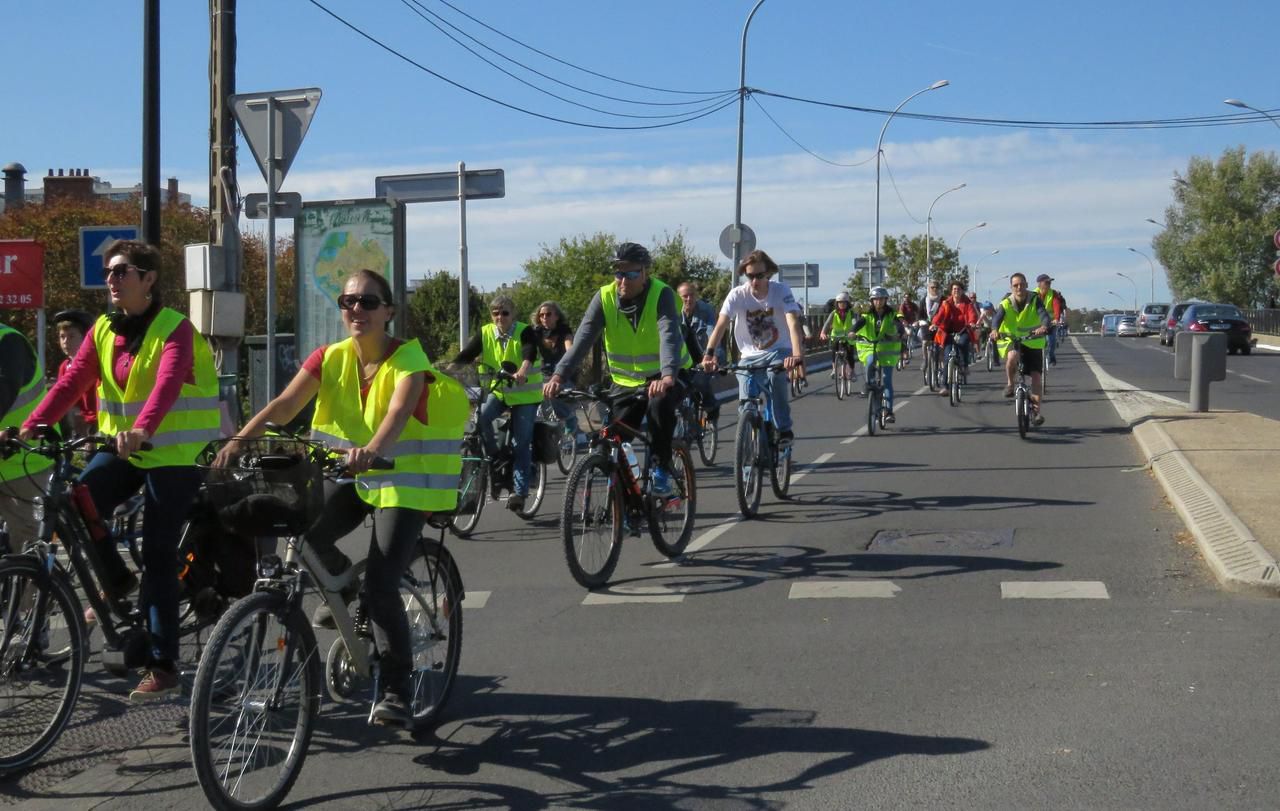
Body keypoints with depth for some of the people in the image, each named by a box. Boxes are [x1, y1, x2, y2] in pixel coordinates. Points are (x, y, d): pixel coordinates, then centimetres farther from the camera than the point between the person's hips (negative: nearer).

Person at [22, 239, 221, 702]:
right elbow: (71, 383, -2)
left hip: (175, 454, -5)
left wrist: (141, 429, -47)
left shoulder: (175, 328, -11)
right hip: (123, 450, 5)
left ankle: (162, 666, 4)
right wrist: (29, 427, -17)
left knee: (158, 557, -5)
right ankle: (116, 582, 12)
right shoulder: (103, 331, 7)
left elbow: (168, 382, -29)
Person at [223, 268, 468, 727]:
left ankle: (397, 690, -2)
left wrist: (371, 451, -56)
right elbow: (285, 405, -17)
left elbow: (399, 410, -36)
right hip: (350, 474, 4)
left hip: (403, 479, -4)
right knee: (303, 531, -22)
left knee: (381, 585, -17)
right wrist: (238, 440, -34)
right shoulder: (331, 358, -4)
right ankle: (342, 583, 14)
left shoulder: (408, 357, -17)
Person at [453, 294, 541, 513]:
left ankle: (519, 491, 1)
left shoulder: (524, 332, -14)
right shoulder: (485, 334, -5)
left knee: (521, 444, -7)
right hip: (498, 390, 3)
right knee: (481, 416, -27)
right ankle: (494, 456, -3)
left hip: (525, 393, -3)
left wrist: (523, 370, -55)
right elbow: (466, 355, -15)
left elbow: (530, 351, -34)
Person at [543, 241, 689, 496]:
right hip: (627, 381, 4)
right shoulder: (604, 297, -11)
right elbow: (583, 339, -21)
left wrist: (667, 376, -53)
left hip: (663, 378, -3)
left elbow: (669, 336, -34)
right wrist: (558, 376, -36)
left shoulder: (661, 295, -19)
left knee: (659, 404, -35)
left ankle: (661, 471, -17)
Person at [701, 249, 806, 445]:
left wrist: (797, 355, -47)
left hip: (778, 351, -2)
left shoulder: (781, 291, -16)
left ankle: (784, 429, -17)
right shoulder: (737, 294, -13)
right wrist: (709, 354, -41)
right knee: (746, 403, -10)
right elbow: (721, 324, -24)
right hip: (750, 355, 2)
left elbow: (793, 323, -30)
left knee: (776, 376, -33)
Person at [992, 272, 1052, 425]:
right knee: (1012, 356, -35)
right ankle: (1009, 384, -9)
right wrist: (994, 330, -51)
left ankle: (1038, 410, 3)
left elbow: (1044, 315, -28)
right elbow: (997, 318, -28)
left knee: (1036, 376, -6)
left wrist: (1044, 326, -51)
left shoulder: (1035, 300, -12)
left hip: (1033, 343, 1)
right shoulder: (1005, 304, -12)